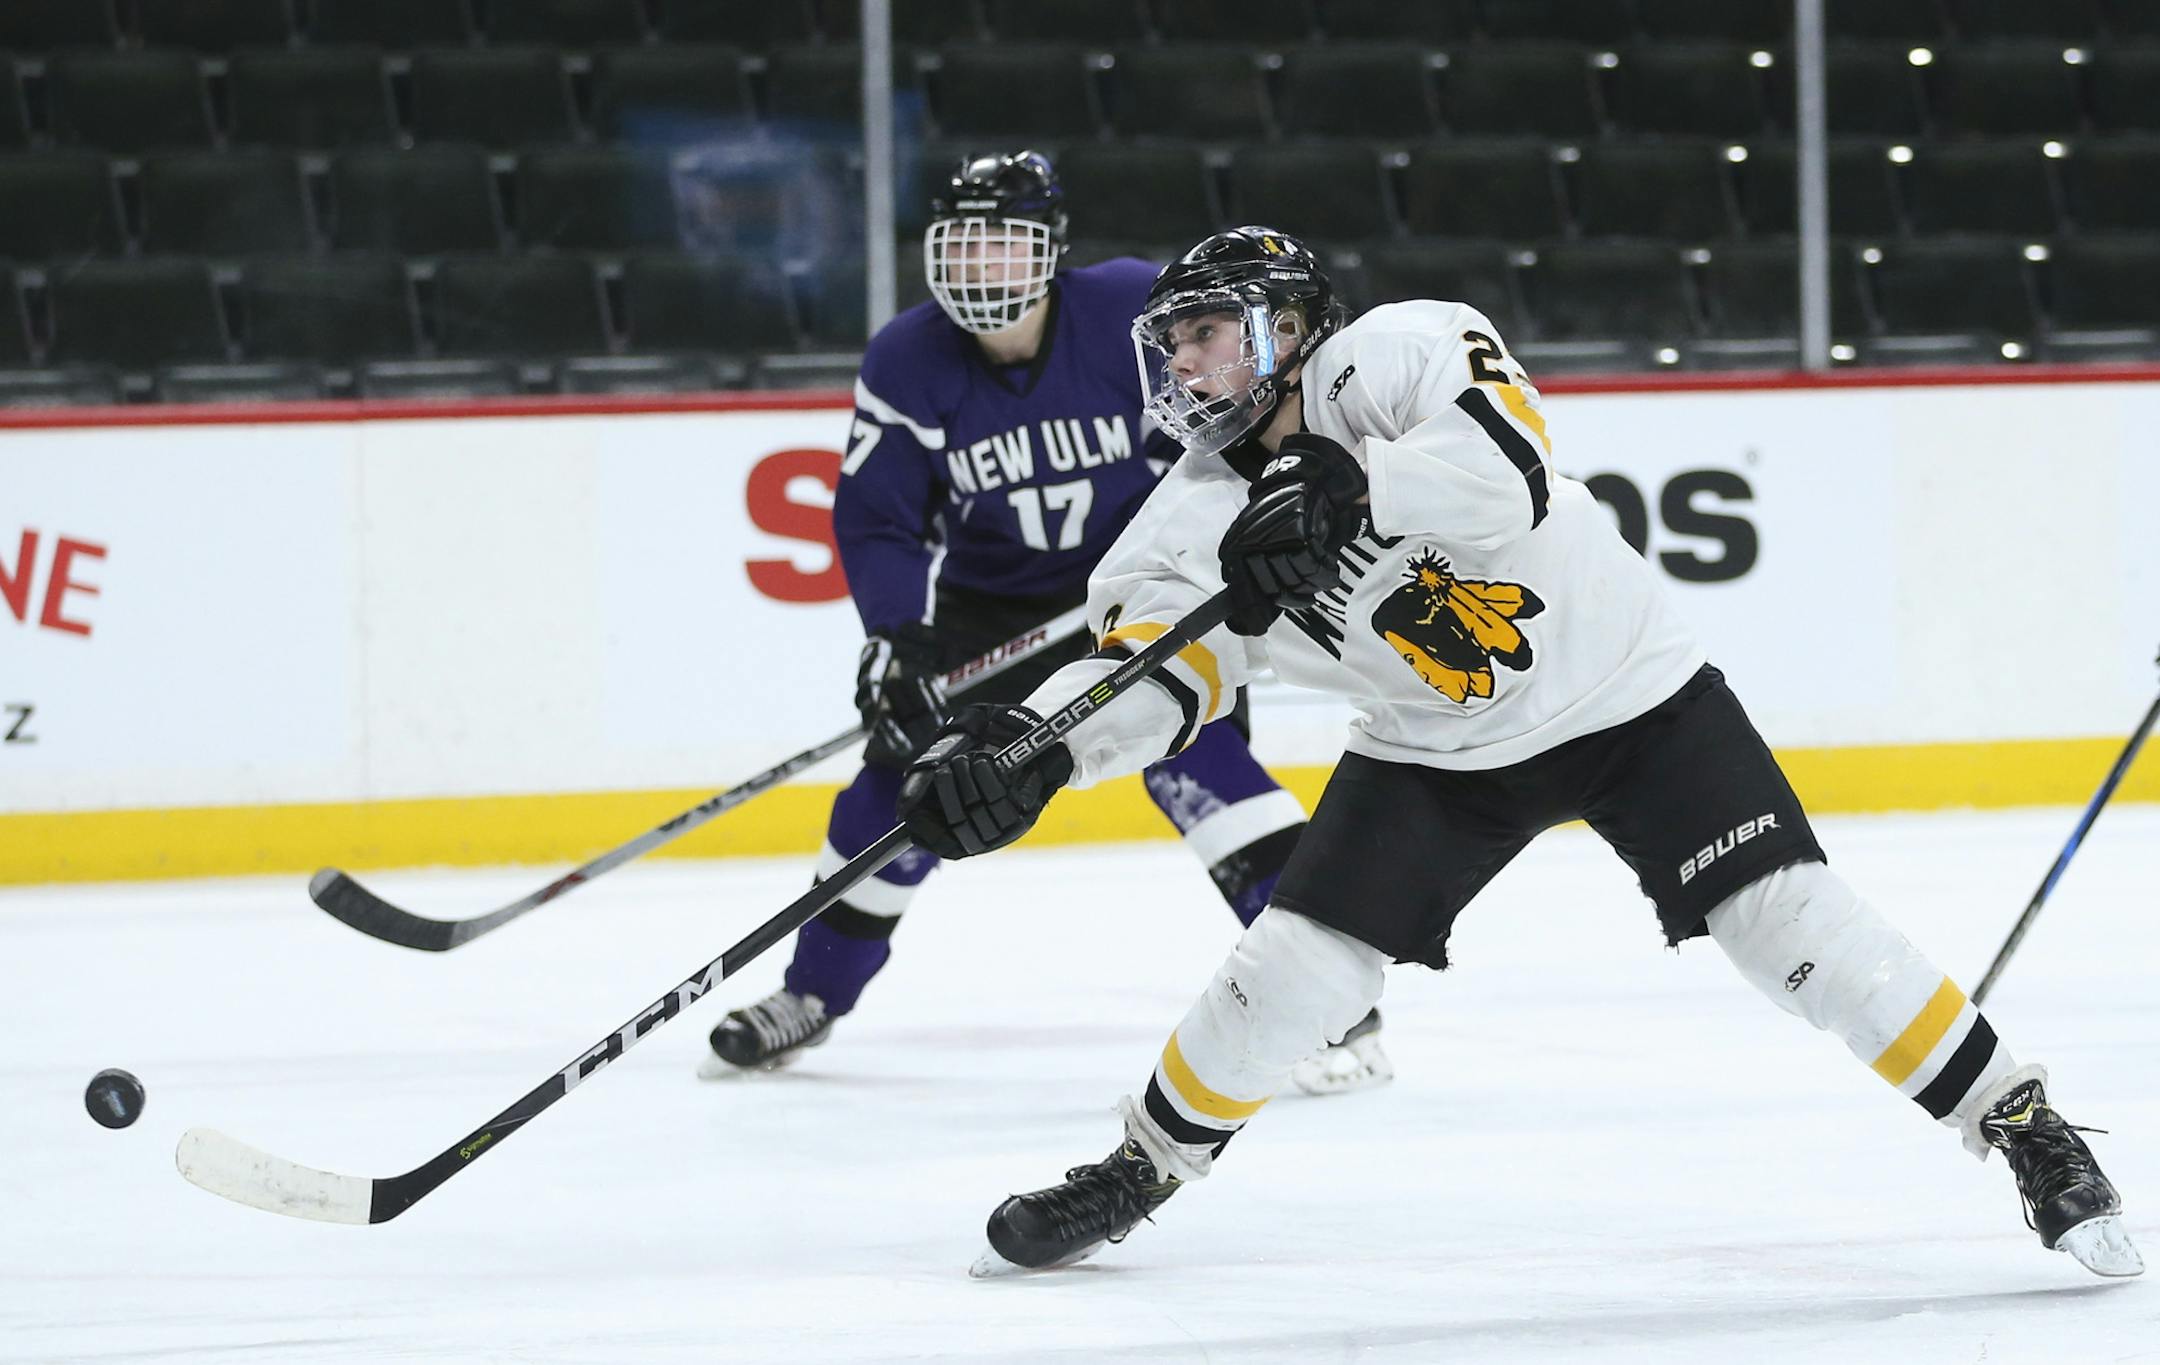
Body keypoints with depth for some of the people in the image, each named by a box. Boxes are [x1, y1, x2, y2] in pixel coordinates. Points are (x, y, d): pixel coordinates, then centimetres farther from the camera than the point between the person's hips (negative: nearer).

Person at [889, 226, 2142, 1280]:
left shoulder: (1397, 354, -21)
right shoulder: (1209, 510, -7)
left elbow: (1507, 473, -39)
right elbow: (1137, 669, -15)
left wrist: (1346, 501, -52)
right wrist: (1021, 747, -34)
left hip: (1632, 693, -4)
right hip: (1437, 751, 4)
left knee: (1793, 923, -16)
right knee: (1294, 969, -6)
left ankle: (2027, 1132, -8)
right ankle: (1146, 1167, 18)